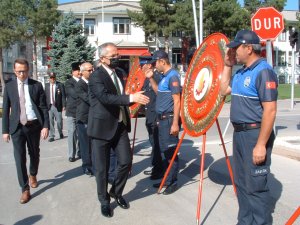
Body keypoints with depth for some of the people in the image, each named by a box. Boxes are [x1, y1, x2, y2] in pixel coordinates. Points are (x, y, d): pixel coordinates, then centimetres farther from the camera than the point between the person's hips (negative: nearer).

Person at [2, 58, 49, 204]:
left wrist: (45, 126, -11)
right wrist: (5, 130, 1)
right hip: (17, 127, 0)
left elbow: (43, 107, -2)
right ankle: (25, 189, 5)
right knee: (19, 157, -3)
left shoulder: (37, 85, 0)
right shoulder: (9, 86, 3)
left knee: (34, 154, 15)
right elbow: (6, 110, 5)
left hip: (34, 125, 0)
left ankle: (33, 175, 42)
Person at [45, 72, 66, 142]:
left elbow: (63, 96, -2)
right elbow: (45, 96, 9)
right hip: (49, 106, 2)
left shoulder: (60, 85, 0)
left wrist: (63, 105, -8)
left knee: (59, 121, 2)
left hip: (57, 106, -2)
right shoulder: (46, 85, 9)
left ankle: (60, 133, 28)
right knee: (50, 122, 1)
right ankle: (51, 136, 10)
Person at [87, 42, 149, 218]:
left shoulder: (119, 73, 13)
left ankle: (116, 192, 30)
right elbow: (105, 97, -29)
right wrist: (131, 98, -33)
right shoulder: (96, 76, -12)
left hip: (120, 126, 7)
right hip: (102, 127, -6)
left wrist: (134, 98, 9)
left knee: (126, 161, 5)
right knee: (102, 168, 5)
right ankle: (104, 201, 24)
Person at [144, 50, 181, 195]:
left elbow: (177, 101, -20)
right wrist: (151, 78, 16)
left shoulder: (173, 76, -14)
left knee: (171, 151, 0)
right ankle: (167, 179, 27)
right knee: (164, 150, 15)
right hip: (162, 118, 10)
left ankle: (173, 182, 11)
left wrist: (175, 123, -24)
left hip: (169, 119, -10)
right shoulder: (164, 76, 13)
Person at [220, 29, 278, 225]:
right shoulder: (241, 73, 11)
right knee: (242, 182, 18)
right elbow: (224, 90, 20)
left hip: (256, 134, -9)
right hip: (240, 133, 10)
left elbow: (270, 111, -22)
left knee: (256, 185, -1)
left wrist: (261, 144, -24)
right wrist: (227, 66, 11)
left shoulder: (263, 71, -17)